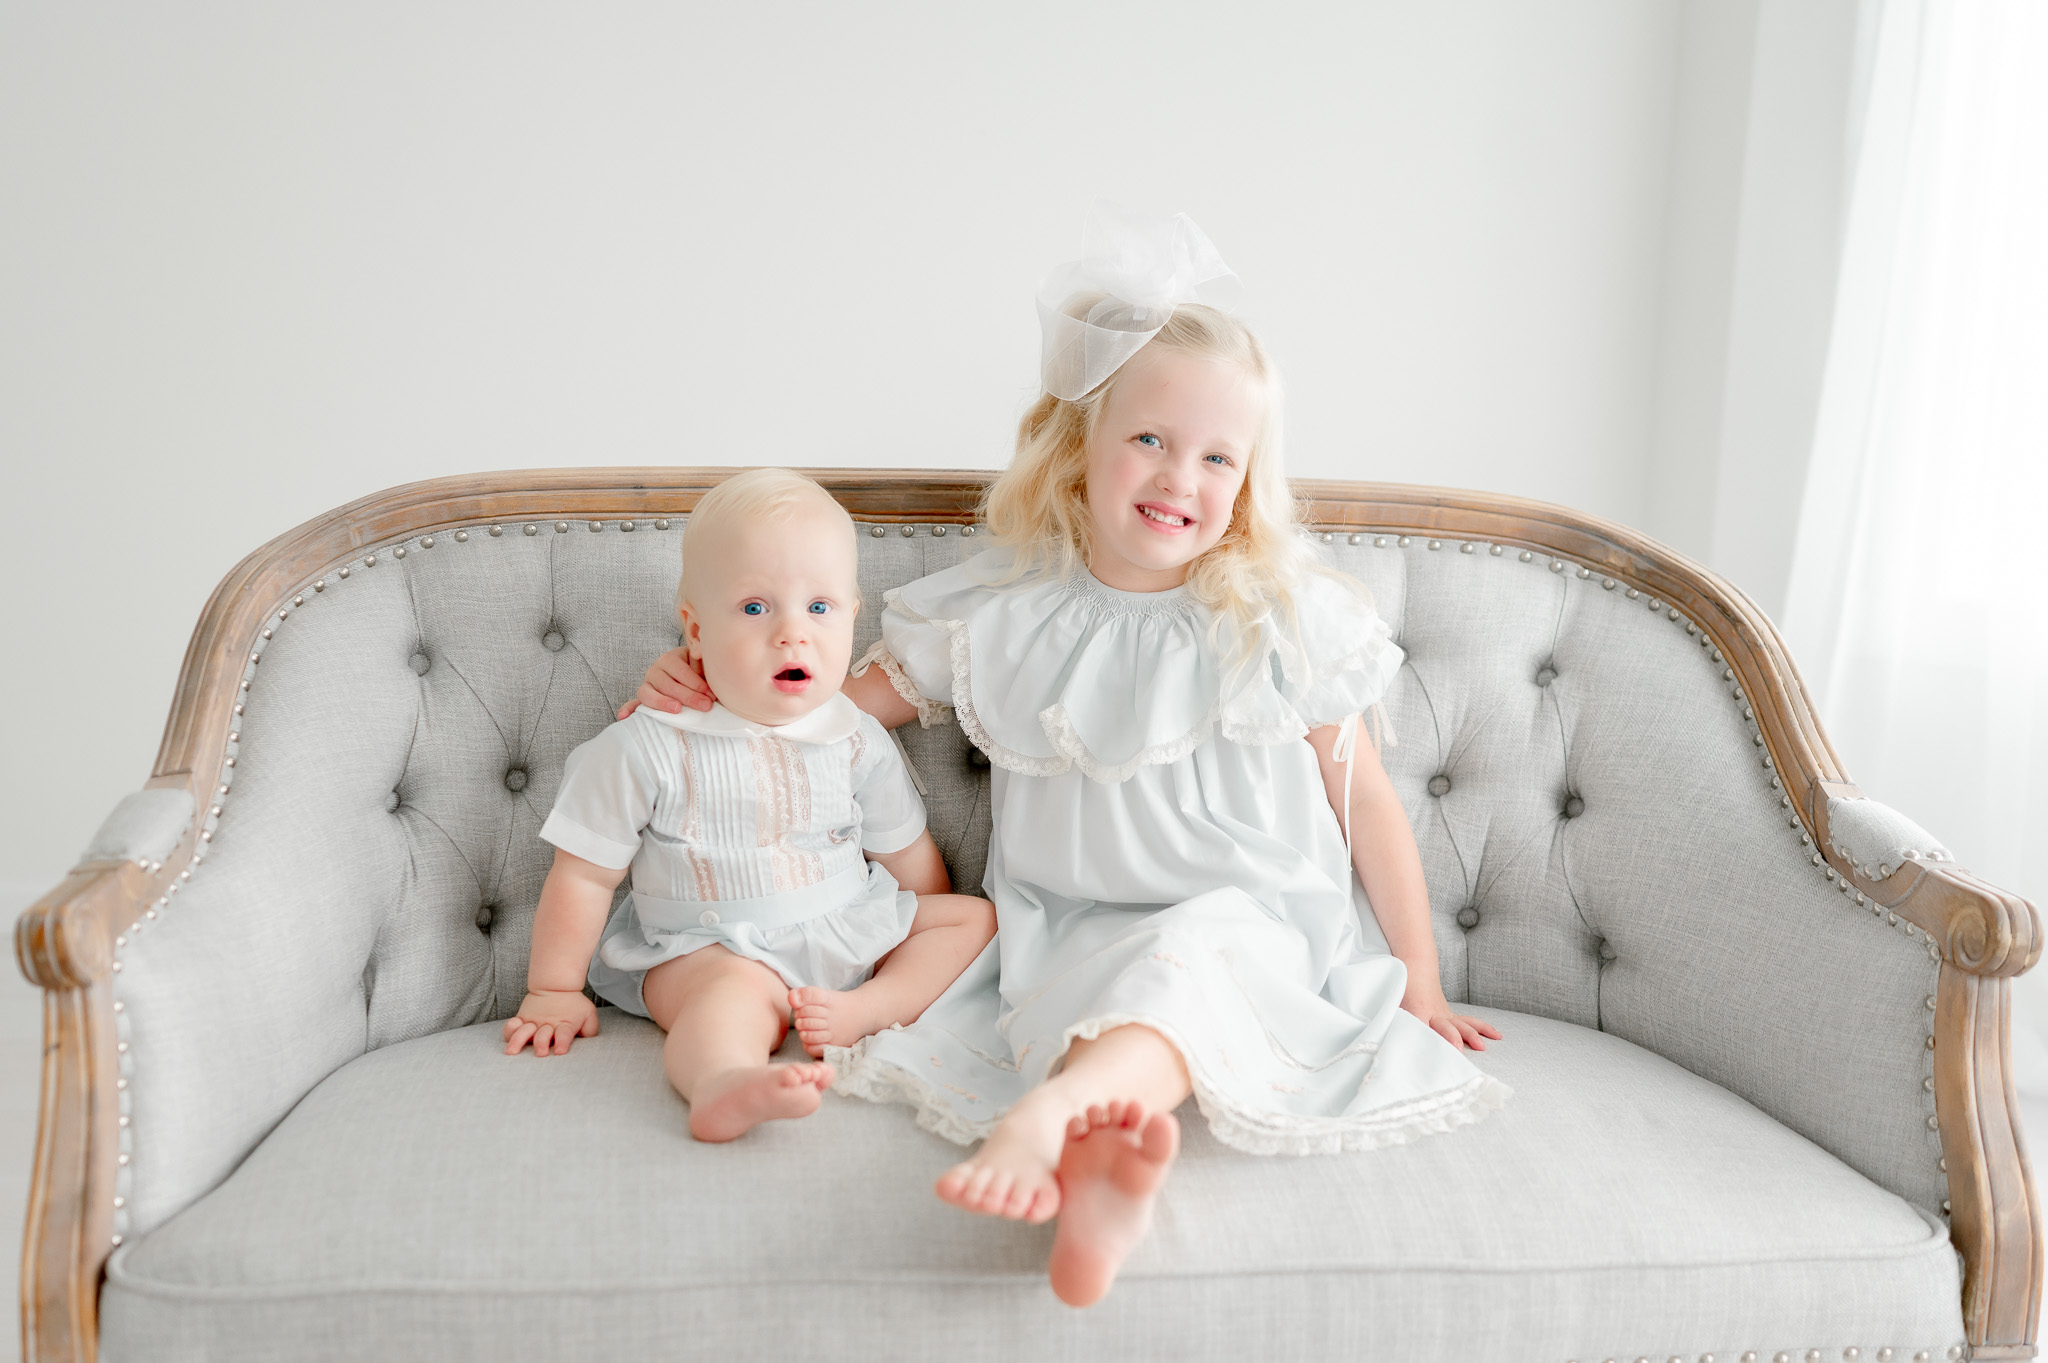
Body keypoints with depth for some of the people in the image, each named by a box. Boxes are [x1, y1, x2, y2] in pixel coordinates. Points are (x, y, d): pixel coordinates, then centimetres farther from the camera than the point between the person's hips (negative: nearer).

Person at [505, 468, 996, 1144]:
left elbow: (907, 854, 14)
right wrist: (554, 992, 2)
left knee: (977, 915, -4)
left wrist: (933, 955, 11)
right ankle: (720, 1086, -68)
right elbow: (583, 875, -3)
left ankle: (864, 1011, -26)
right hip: (707, 946, -5)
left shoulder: (857, 742, 1)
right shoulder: (646, 749, -11)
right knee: (737, 990, -36)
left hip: (854, 927, 6)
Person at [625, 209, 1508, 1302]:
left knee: (1184, 964, -37)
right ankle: (1102, 1150, -59)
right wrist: (714, 695, -1)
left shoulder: (1284, 621, 2)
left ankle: (1045, 1116, -64)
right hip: (1072, 946, 4)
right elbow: (851, 699, 17)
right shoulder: (1002, 619, 5)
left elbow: (1368, 805, 7)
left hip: (1255, 932, -4)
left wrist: (1422, 994, 7)